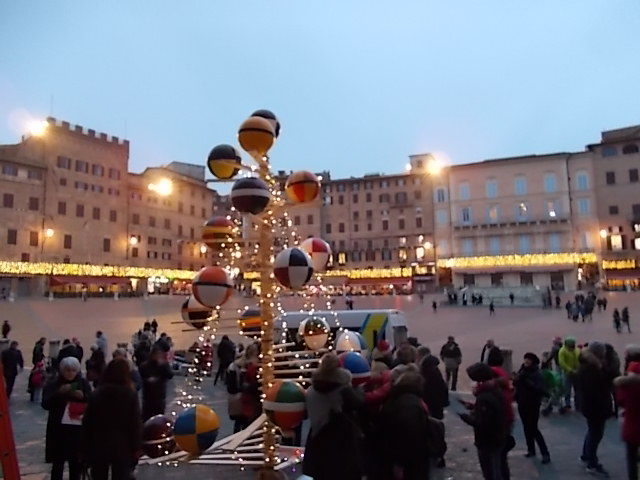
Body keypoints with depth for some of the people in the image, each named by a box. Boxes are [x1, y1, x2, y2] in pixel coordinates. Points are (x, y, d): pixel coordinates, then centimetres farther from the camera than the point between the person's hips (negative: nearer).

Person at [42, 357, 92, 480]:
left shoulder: (83, 383, 2)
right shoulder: (53, 383, -1)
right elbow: (45, 404, -11)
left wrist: (83, 396, -20)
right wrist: (59, 392, -24)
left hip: (78, 428, 1)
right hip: (58, 428, -1)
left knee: (76, 463, 10)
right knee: (58, 463, 5)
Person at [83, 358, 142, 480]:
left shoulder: (96, 394, -2)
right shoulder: (131, 394, -9)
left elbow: (87, 423, 0)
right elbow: (136, 424, -10)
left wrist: (86, 448, 8)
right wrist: (136, 448, -2)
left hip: (98, 446, 3)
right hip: (122, 447, -2)